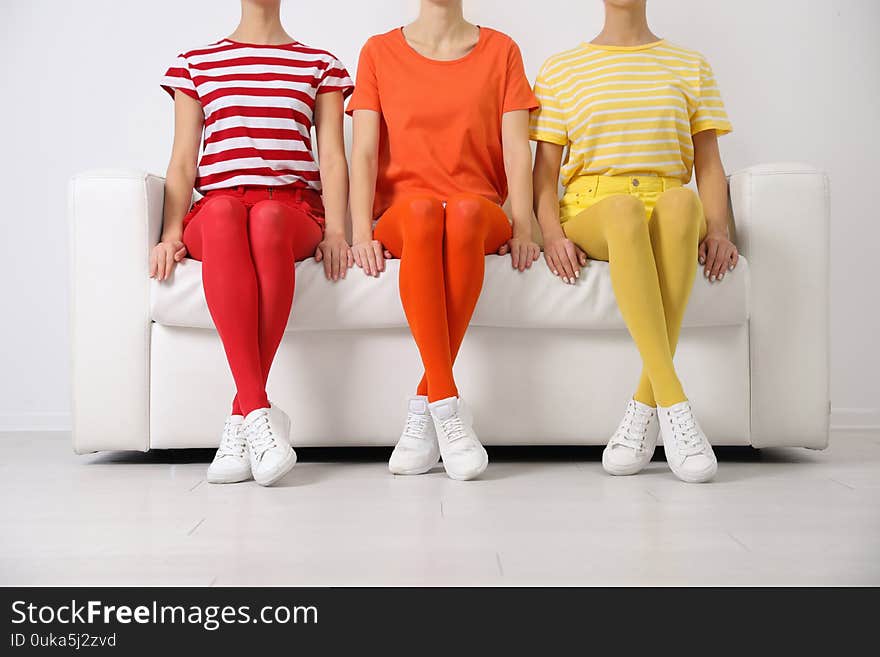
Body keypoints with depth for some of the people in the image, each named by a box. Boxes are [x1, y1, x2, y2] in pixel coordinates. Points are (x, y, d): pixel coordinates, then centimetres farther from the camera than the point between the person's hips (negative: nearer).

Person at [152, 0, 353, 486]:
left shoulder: (320, 64, 20)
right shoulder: (195, 63, 22)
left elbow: (332, 157, 10)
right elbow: (183, 161, 12)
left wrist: (335, 231, -6)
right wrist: (172, 233, -4)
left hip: (294, 211, 0)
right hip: (216, 206, 1)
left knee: (268, 218, -38)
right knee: (223, 212, -38)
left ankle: (241, 417, -37)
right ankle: (260, 411, -43)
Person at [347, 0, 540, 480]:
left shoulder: (500, 50, 13)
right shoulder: (379, 52, 12)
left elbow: (517, 149, 3)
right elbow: (364, 152, 2)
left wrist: (523, 228, -12)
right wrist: (361, 231, -14)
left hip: (481, 214, 0)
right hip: (402, 214, 0)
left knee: (463, 211, -37)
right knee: (423, 210, -37)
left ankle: (424, 406, -31)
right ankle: (448, 407, -38)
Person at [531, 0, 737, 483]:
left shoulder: (690, 67, 20)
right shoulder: (562, 70, 16)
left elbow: (709, 166, 13)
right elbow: (545, 170, 8)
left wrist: (717, 230, -6)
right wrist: (551, 233, -11)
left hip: (672, 211, 1)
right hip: (590, 212, -1)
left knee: (681, 200, -37)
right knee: (624, 208, -38)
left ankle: (645, 405, -36)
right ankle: (673, 403, -43)